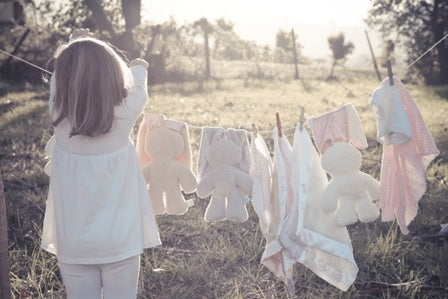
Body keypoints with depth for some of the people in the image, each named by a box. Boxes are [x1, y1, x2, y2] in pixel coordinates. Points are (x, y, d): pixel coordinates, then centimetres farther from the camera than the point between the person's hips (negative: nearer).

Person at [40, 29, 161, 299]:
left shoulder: (60, 114, -12)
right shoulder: (124, 113, -14)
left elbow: (60, 78, 10)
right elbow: (137, 87, 10)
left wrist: (74, 47, 29)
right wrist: (139, 68, 32)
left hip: (72, 240, 1)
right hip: (120, 238, -1)